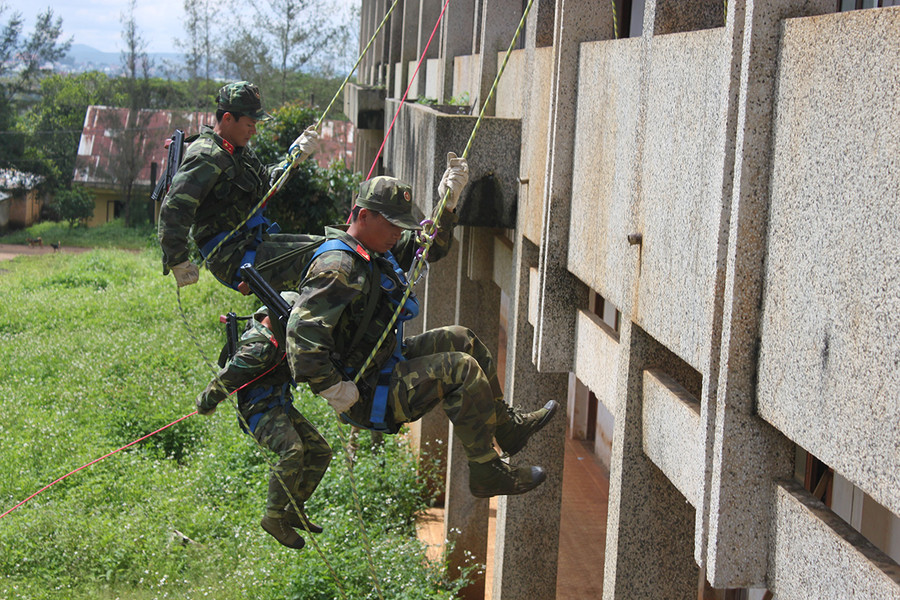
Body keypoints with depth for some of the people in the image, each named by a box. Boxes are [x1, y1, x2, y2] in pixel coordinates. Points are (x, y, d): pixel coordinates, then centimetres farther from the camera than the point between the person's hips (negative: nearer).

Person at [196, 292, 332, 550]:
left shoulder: (266, 321, 5)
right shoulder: (260, 347, -25)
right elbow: (226, 378, -22)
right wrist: (205, 405, -11)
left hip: (281, 406, 11)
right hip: (261, 411, -11)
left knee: (320, 452, 7)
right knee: (292, 452, -34)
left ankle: (293, 510, 13)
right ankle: (274, 517, -25)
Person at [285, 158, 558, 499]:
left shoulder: (375, 249, 7)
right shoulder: (338, 268, -26)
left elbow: (430, 247, 19)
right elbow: (303, 334, -36)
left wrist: (448, 202, 2)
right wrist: (342, 396, -31)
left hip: (388, 365, 11)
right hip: (368, 396, -11)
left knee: (461, 341, 17)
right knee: (462, 370, -17)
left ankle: (507, 427, 28)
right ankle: (487, 474, -11)